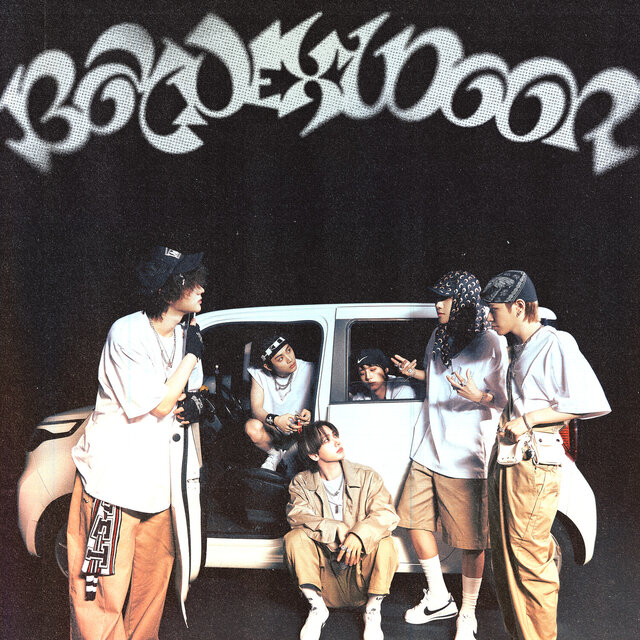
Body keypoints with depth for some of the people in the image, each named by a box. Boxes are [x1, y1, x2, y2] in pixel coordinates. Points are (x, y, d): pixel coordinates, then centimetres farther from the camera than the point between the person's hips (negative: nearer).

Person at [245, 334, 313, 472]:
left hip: (298, 433, 0)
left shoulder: (308, 370, -13)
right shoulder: (259, 374, -9)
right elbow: (256, 409, -16)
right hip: (271, 430, 0)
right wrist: (275, 420, -38)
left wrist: (310, 412, -32)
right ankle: (274, 454, 1)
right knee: (252, 426, -32)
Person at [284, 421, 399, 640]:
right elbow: (298, 515, -16)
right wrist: (336, 528, -29)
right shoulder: (301, 483, 1)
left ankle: (373, 610, -6)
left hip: (360, 566, 0)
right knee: (295, 538, -24)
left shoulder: (367, 477, -2)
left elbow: (386, 513, -15)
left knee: (384, 544, -29)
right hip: (324, 568, 1)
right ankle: (317, 608, -8)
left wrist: (359, 535, -34)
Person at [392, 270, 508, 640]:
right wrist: (415, 373, 15)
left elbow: (506, 399, -10)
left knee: (471, 540, 2)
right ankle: (439, 599, 29)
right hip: (427, 452, 8)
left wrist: (479, 396, -28)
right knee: (416, 521, 12)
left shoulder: (492, 343, -11)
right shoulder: (439, 336, 12)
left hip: (465, 458, -7)